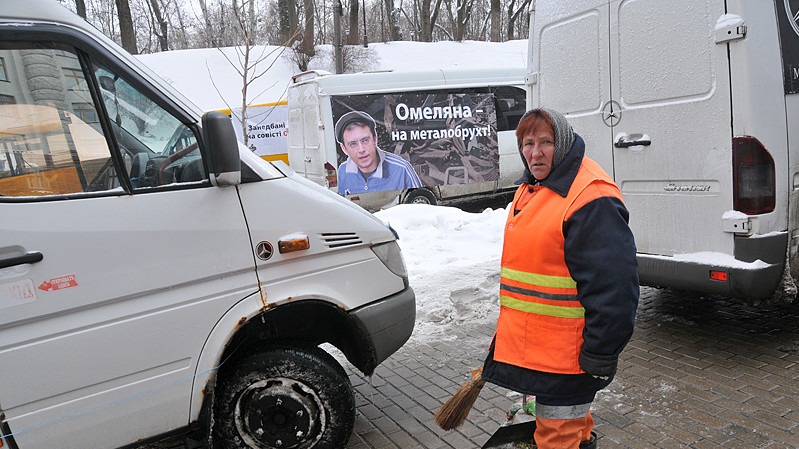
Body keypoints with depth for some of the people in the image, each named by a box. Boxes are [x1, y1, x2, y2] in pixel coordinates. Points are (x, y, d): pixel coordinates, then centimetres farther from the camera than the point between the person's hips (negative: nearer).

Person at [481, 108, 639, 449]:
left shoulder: (591, 196, -20)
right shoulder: (531, 189, 11)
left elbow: (613, 283, -23)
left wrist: (600, 355, -21)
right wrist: (509, 330, 24)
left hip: (567, 352, -9)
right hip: (530, 341, 9)